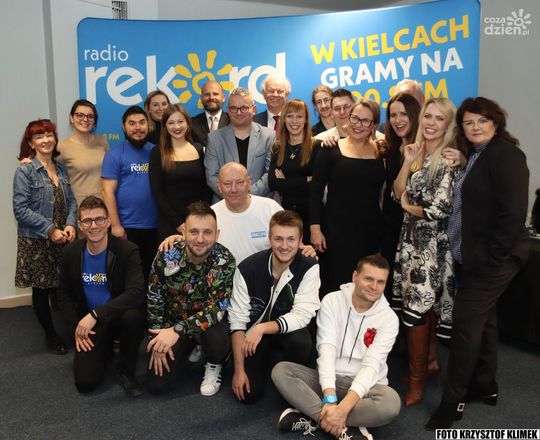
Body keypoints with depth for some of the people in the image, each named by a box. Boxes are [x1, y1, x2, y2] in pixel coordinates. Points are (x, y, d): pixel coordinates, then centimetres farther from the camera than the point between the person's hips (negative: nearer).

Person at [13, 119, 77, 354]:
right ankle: (50, 335, 24)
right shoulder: (25, 170, -9)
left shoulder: (61, 168, 7)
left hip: (62, 238, 4)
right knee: (42, 289, 8)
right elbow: (21, 210, -14)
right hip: (36, 241, -4)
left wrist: (70, 225, -9)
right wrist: (50, 230, -17)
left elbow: (71, 201, 8)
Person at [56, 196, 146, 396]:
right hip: (88, 324, 3)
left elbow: (136, 293, -29)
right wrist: (76, 328, -6)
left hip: (119, 317, -3)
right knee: (85, 382, -13)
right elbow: (64, 295, 7)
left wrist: (95, 314, -32)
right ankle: (105, 347, 22)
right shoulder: (70, 252, -3)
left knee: (133, 316, -38)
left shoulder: (128, 250, -17)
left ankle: (125, 371, -10)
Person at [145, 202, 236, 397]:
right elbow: (154, 302, -5)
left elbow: (217, 307, -27)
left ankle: (214, 366, 2)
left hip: (208, 322, -2)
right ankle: (188, 349, 23)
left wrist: (177, 330, -36)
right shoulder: (166, 257, -18)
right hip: (172, 322, 2)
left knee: (217, 338, -36)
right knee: (158, 384, -7)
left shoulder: (225, 260, -23)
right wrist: (159, 342, -8)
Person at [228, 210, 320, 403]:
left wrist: (262, 328, -35)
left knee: (302, 342, -33)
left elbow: (302, 315, -22)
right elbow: (237, 320, -15)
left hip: (287, 332, 0)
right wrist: (239, 370, -17)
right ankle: (264, 359, 20)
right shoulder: (247, 269, -18)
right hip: (252, 335, 0)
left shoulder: (309, 268, -18)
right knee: (248, 393, -13)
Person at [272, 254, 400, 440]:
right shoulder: (332, 301, -6)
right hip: (329, 379, 2)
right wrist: (330, 399, -30)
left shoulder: (389, 318, -9)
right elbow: (326, 349, -16)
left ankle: (313, 419, -25)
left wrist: (343, 408, -33)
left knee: (391, 402, -35)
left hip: (365, 384, -1)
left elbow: (371, 365, -19)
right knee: (281, 371, -23)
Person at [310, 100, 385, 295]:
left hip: (371, 229, 3)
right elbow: (316, 191, -2)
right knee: (336, 283, 0)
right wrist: (315, 228, -8)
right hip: (337, 228, -2)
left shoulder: (381, 152, 6)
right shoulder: (331, 150, -1)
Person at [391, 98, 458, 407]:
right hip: (412, 240, 7)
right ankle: (431, 361, 33)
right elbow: (399, 193, 4)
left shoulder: (448, 159, -13)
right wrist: (408, 163, -6)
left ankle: (417, 381, 10)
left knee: (416, 308, -4)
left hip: (432, 244, -7)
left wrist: (409, 207, -4)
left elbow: (440, 209, -21)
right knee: (425, 306, 15)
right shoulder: (418, 153, 11)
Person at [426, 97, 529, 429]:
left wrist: (492, 256, -20)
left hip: (492, 259, -9)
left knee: (466, 322, -5)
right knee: (482, 320, 17)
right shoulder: (473, 156, 14)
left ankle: (453, 400, 7)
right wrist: (468, 253, 9)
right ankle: (485, 386, 32)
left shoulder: (505, 155, -14)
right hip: (471, 256, 9)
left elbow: (513, 212, -21)